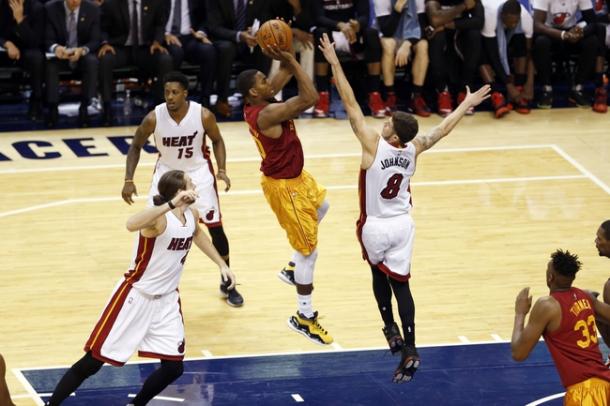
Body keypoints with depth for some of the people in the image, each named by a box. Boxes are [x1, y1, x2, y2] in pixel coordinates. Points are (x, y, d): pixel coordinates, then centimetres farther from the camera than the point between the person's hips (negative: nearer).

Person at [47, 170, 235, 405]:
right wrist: (172, 204, -54)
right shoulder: (159, 218, -25)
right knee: (93, 361, -4)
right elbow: (132, 224, -50)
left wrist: (221, 264, 25)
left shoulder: (192, 214, 0)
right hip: (136, 296, -7)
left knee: (174, 367, 3)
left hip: (166, 300, 7)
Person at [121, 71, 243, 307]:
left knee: (215, 227, 0)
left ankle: (227, 284, 18)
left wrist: (222, 169, -15)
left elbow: (217, 140, -2)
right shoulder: (154, 118, -22)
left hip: (198, 172, 0)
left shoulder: (203, 115, -23)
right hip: (166, 172, 0)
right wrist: (128, 180, -12)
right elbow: (136, 146, -5)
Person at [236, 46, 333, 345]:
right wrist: (290, 60, -32)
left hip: (295, 175, 10)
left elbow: (286, 73, 6)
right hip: (284, 186, -10)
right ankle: (304, 318, 11)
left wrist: (285, 59, -16)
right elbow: (310, 98, -38)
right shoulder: (266, 114, -33)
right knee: (309, 248, 0)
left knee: (321, 206, 36)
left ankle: (294, 270, 40)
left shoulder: (255, 104, -6)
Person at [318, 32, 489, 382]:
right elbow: (442, 129, 7)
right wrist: (468, 104, 20)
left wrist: (334, 63, -21)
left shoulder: (374, 144, -22)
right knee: (400, 283, 3)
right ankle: (409, 350, -7)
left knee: (379, 275, 23)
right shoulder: (414, 149, -10)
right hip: (403, 225, 3)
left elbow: (351, 104, -23)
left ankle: (391, 331, 24)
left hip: (375, 227, -3)